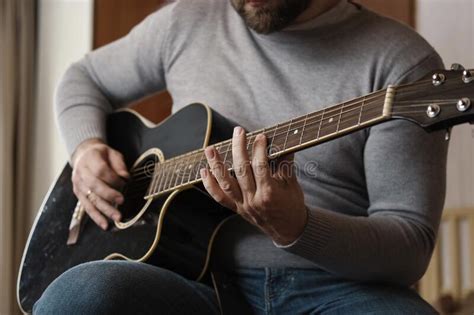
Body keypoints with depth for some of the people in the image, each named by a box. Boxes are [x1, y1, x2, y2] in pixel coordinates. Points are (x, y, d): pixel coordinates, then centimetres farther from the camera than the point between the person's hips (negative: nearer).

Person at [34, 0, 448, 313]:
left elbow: (412, 246, -7)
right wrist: (85, 148, 6)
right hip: (199, 280, 3)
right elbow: (85, 78, 27)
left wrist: (295, 228, -25)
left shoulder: (402, 62, -2)